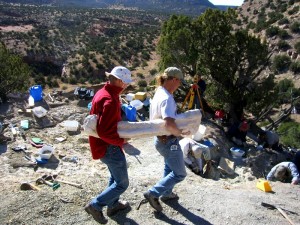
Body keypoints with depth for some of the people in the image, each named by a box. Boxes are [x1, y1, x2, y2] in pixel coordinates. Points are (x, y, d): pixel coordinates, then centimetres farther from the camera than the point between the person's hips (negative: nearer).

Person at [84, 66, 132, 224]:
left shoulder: (102, 92, 4)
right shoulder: (110, 100, -27)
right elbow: (104, 132, -31)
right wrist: (121, 141, -17)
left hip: (102, 144, 10)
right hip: (108, 146, -10)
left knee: (115, 175, 27)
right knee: (122, 183, 4)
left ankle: (113, 204, 41)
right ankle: (95, 205, 11)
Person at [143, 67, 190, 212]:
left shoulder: (158, 93, 4)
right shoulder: (167, 98, -27)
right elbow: (169, 124, -39)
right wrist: (181, 132, -22)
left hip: (161, 139, 10)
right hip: (169, 141, -10)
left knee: (169, 167, 29)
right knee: (179, 174, 5)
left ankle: (166, 193, 45)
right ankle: (153, 193, 8)